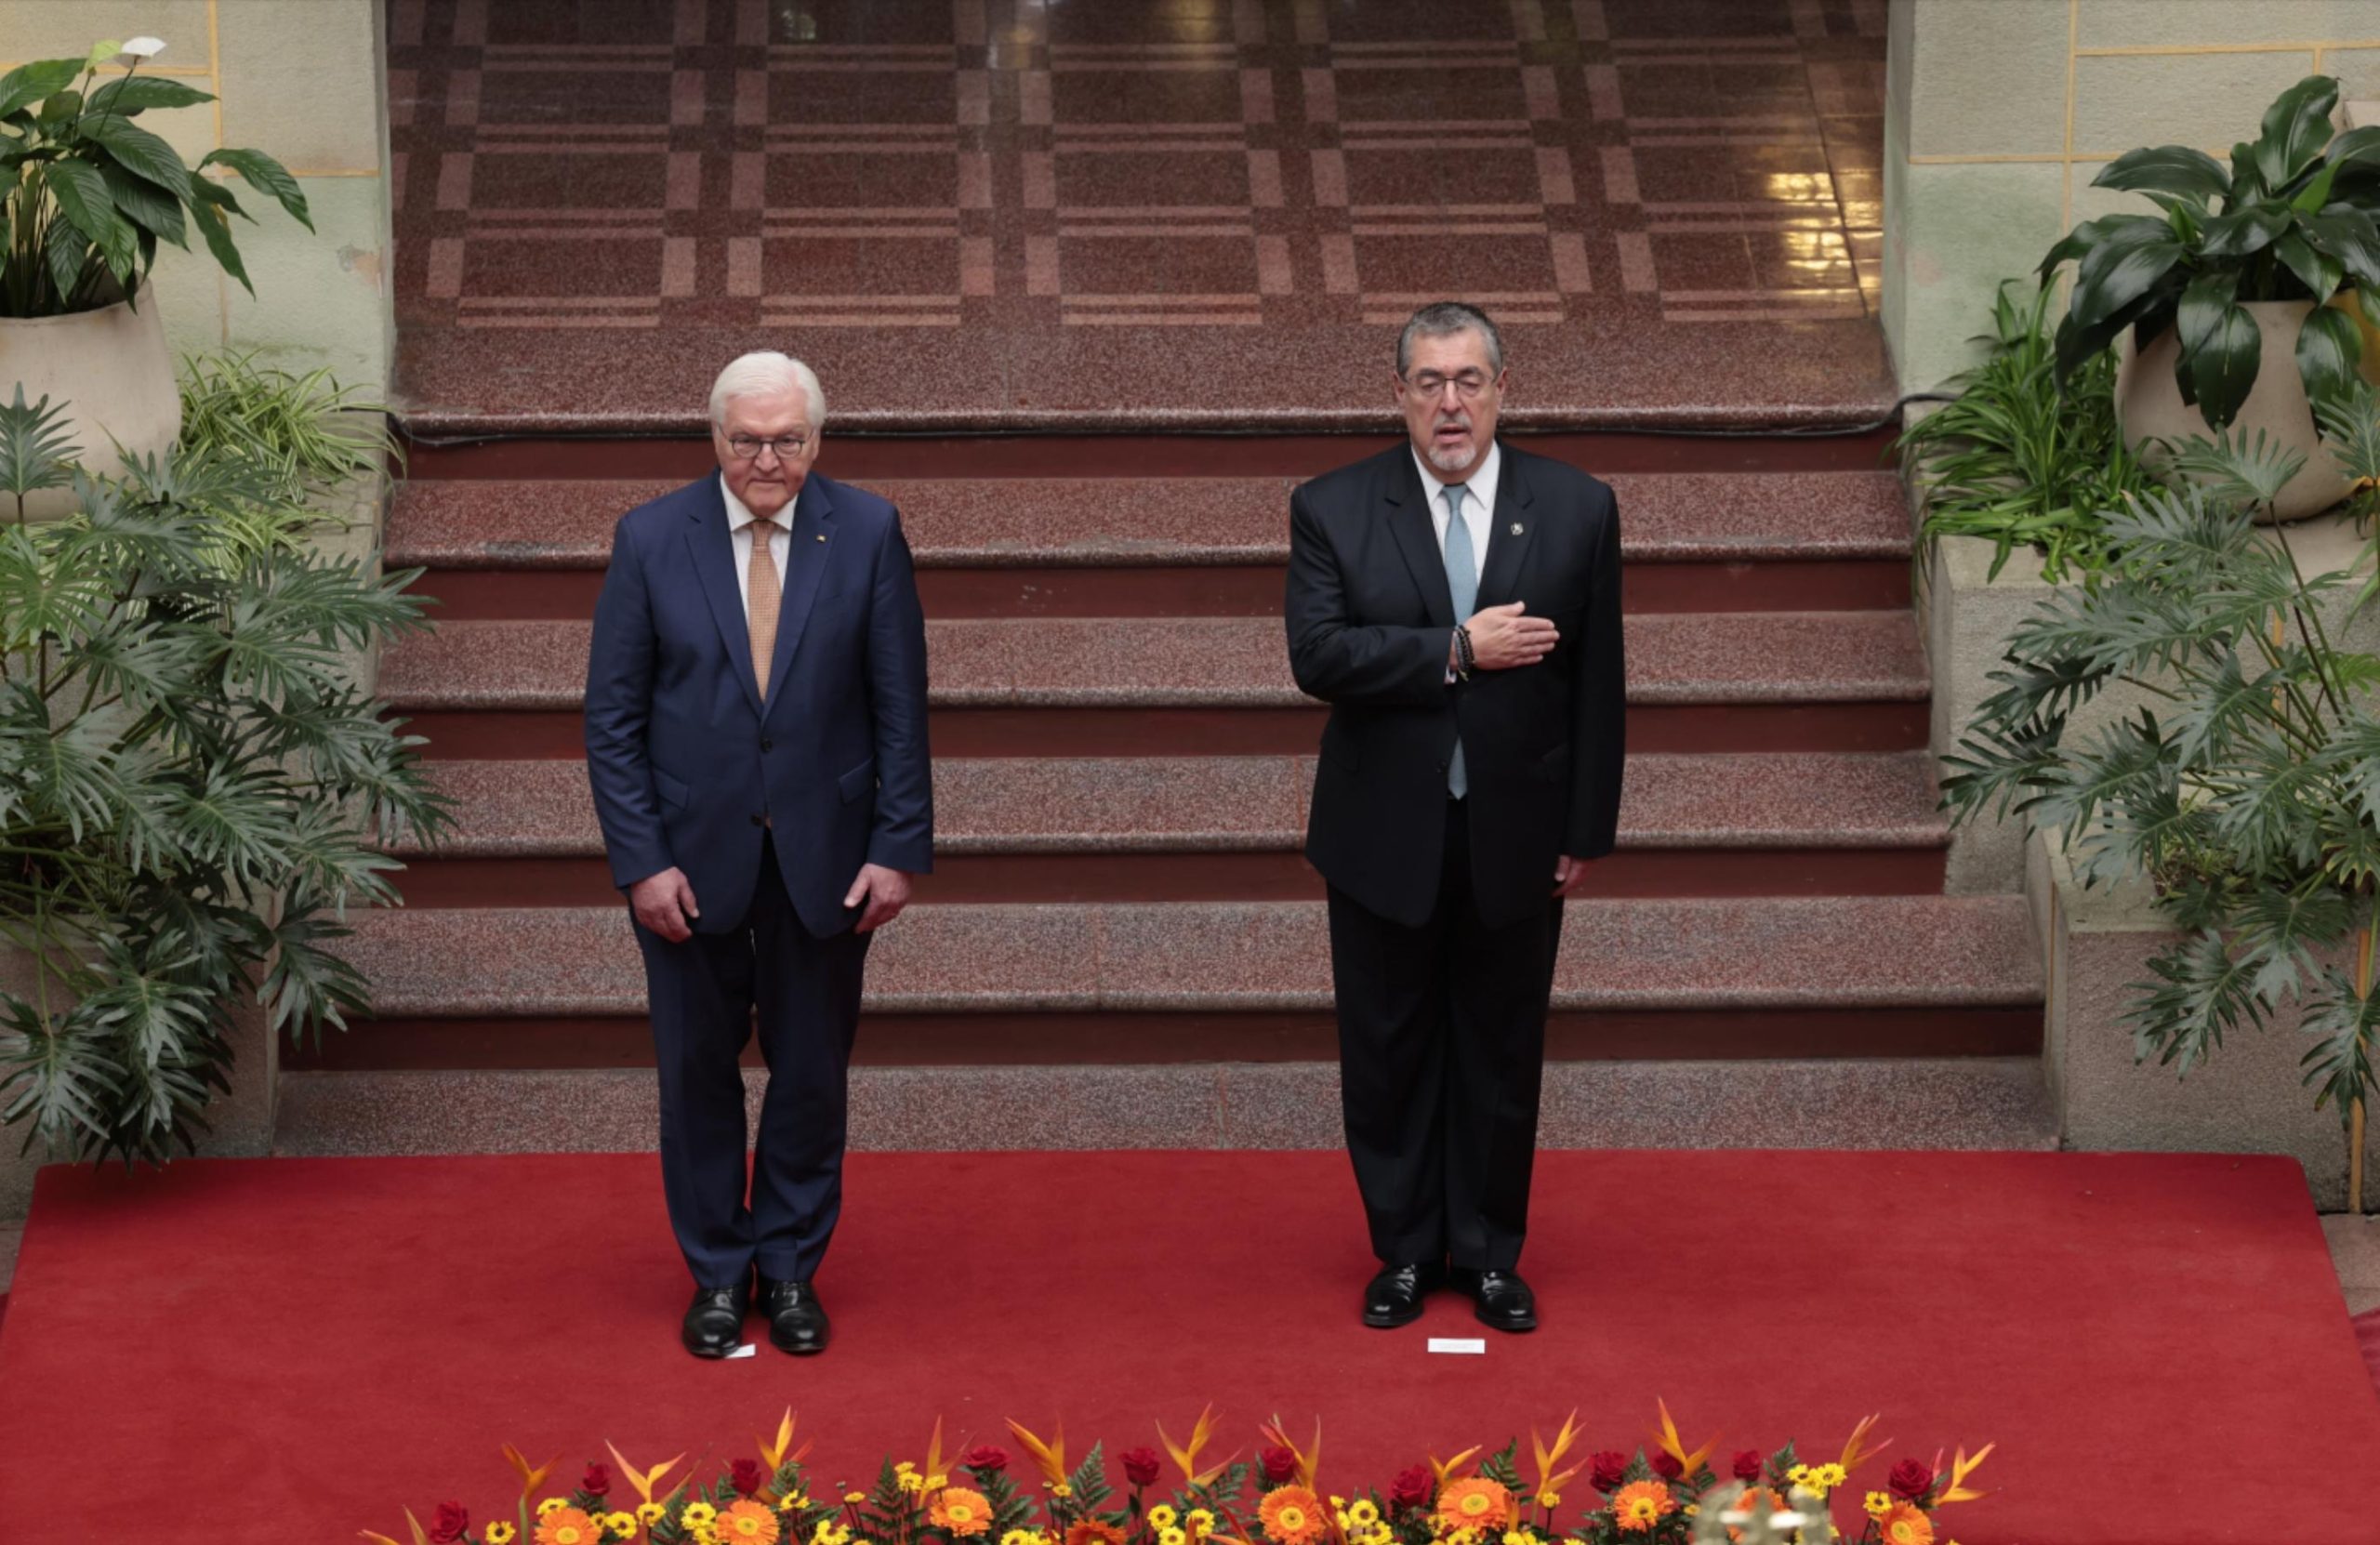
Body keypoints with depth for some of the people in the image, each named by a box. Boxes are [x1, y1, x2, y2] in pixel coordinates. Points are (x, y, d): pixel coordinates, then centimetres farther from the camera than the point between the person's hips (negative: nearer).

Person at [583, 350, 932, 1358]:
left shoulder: (866, 534, -3)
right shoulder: (651, 539, -4)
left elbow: (900, 705, -1)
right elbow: (613, 716, -3)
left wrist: (898, 848, -7)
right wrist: (640, 860, -10)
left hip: (825, 856, 0)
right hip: (692, 856, 0)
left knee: (812, 1070, 9)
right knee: (699, 1073, 9)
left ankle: (791, 1266, 24)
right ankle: (717, 1271, 24)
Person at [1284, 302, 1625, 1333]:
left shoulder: (1576, 510, 0)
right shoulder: (1333, 510, -3)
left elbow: (1596, 687, 1)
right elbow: (1318, 656, -15)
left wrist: (1587, 832, -1)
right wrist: (1459, 651, -20)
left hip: (1515, 840, 1)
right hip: (1386, 841, 0)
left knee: (1502, 1055, 9)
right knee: (1389, 1057, 8)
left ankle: (1490, 1254, 22)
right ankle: (1404, 1251, 21)